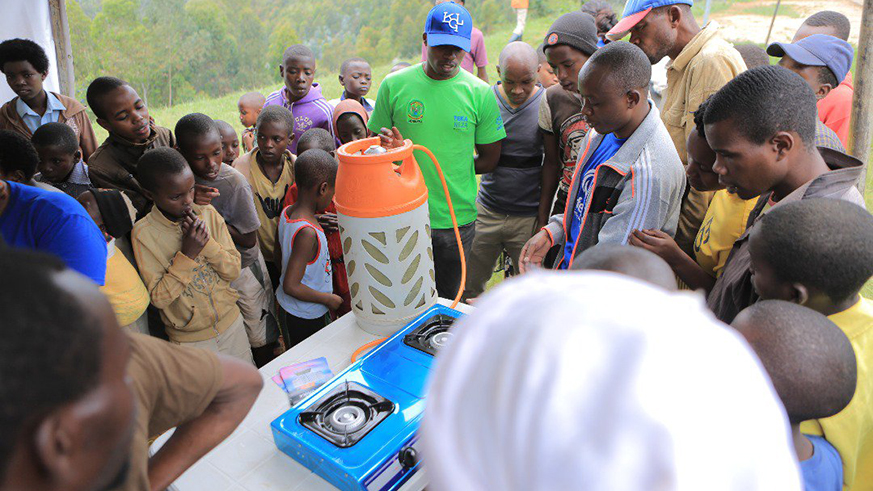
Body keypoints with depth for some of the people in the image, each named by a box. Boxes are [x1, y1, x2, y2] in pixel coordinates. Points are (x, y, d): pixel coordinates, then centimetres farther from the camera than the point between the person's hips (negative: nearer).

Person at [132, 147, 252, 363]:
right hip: (189, 339, -3)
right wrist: (187, 254, -26)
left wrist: (207, 242, -23)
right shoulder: (143, 233, -17)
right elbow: (158, 297, -17)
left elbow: (234, 271, -7)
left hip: (232, 323, 3)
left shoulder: (208, 213, -8)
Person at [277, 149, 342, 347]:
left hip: (290, 308, 8)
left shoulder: (287, 212, -5)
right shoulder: (308, 233, -32)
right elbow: (291, 286, -28)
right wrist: (328, 299, -16)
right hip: (307, 316, -8)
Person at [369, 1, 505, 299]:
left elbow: (489, 159, 3)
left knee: (446, 302, 17)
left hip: (456, 219, 0)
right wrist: (392, 149, -17)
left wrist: (446, 172, -4)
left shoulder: (480, 93, -3)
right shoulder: (394, 85, -2)